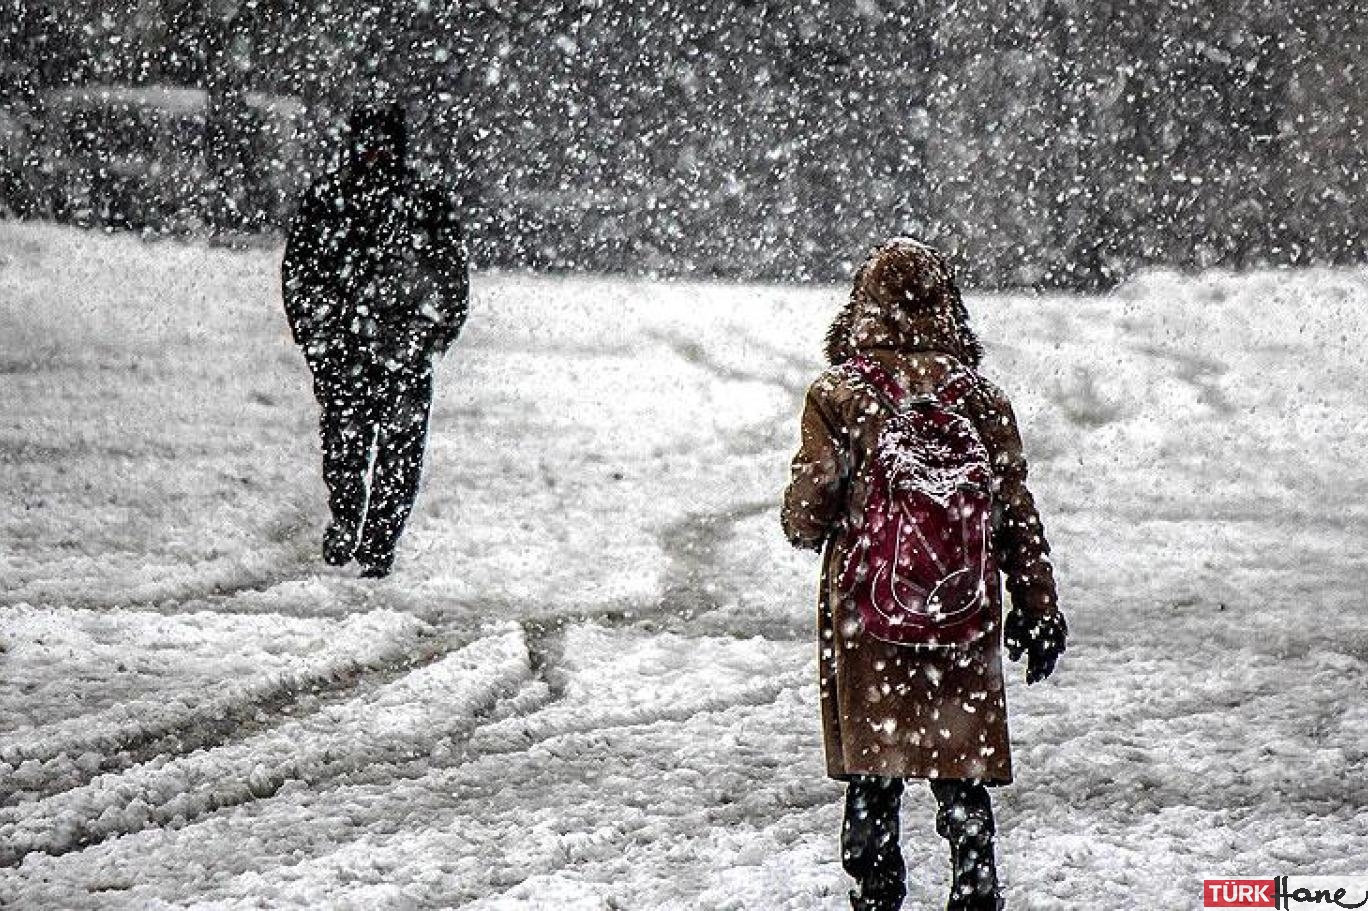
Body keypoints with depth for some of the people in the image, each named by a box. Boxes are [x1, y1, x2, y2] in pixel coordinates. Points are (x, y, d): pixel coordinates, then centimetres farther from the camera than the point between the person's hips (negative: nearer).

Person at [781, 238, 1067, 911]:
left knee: (871, 781, 9)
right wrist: (1039, 610, 10)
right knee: (963, 778, 9)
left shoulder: (837, 396, -7)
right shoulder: (979, 399, -2)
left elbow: (807, 515, -7)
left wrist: (810, 527, 17)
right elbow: (1016, 514, 2)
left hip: (864, 612, -1)